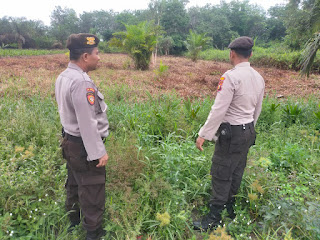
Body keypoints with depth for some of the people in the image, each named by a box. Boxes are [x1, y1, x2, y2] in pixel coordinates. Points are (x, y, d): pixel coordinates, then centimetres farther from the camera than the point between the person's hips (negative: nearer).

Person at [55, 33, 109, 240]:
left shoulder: (63, 77, 6)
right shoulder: (81, 82, -25)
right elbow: (87, 123, -26)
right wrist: (98, 152, -19)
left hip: (71, 141, 10)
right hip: (84, 146, -10)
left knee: (75, 186, 24)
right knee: (92, 192, 5)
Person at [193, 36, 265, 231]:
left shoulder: (231, 76, -18)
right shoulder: (259, 78, 7)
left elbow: (219, 109, -21)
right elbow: (257, 110, 15)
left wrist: (204, 135, -15)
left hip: (231, 133, -8)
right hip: (249, 131, 8)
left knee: (221, 175, 1)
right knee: (236, 173, 19)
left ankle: (214, 218, 13)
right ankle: (230, 208, 36)